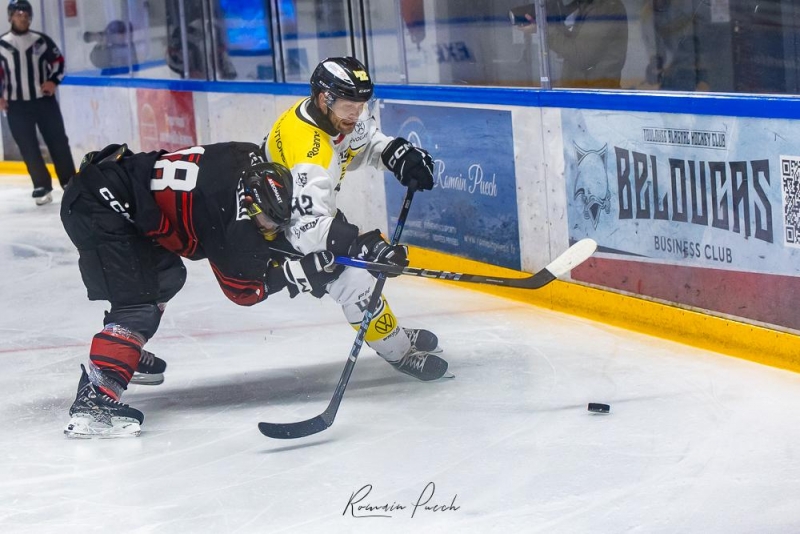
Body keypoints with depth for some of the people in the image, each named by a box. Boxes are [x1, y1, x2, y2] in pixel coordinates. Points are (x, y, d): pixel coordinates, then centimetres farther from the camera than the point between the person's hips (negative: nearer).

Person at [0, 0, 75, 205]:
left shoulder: (42, 40, 3)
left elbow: (58, 61, 10)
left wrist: (53, 81, -6)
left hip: (44, 100, 1)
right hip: (17, 105, -1)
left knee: (58, 141, 3)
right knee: (29, 148, -1)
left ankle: (70, 182, 12)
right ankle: (42, 186, 7)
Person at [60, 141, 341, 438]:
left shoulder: (254, 163, -3)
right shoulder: (223, 212, -25)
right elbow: (244, 289, -14)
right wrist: (295, 274, -21)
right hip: (95, 205, -10)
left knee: (167, 275, 24)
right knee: (138, 304, -19)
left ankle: (126, 352, 41)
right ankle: (93, 401, -29)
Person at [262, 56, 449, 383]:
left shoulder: (340, 113, -14)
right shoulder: (308, 152, -41)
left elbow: (364, 139, 9)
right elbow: (306, 227, -47)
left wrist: (397, 153, -10)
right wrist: (359, 244, -58)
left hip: (312, 207, 10)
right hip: (280, 226, -9)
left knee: (366, 260, 18)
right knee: (351, 279, -16)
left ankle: (394, 332, 36)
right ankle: (398, 351, 0)